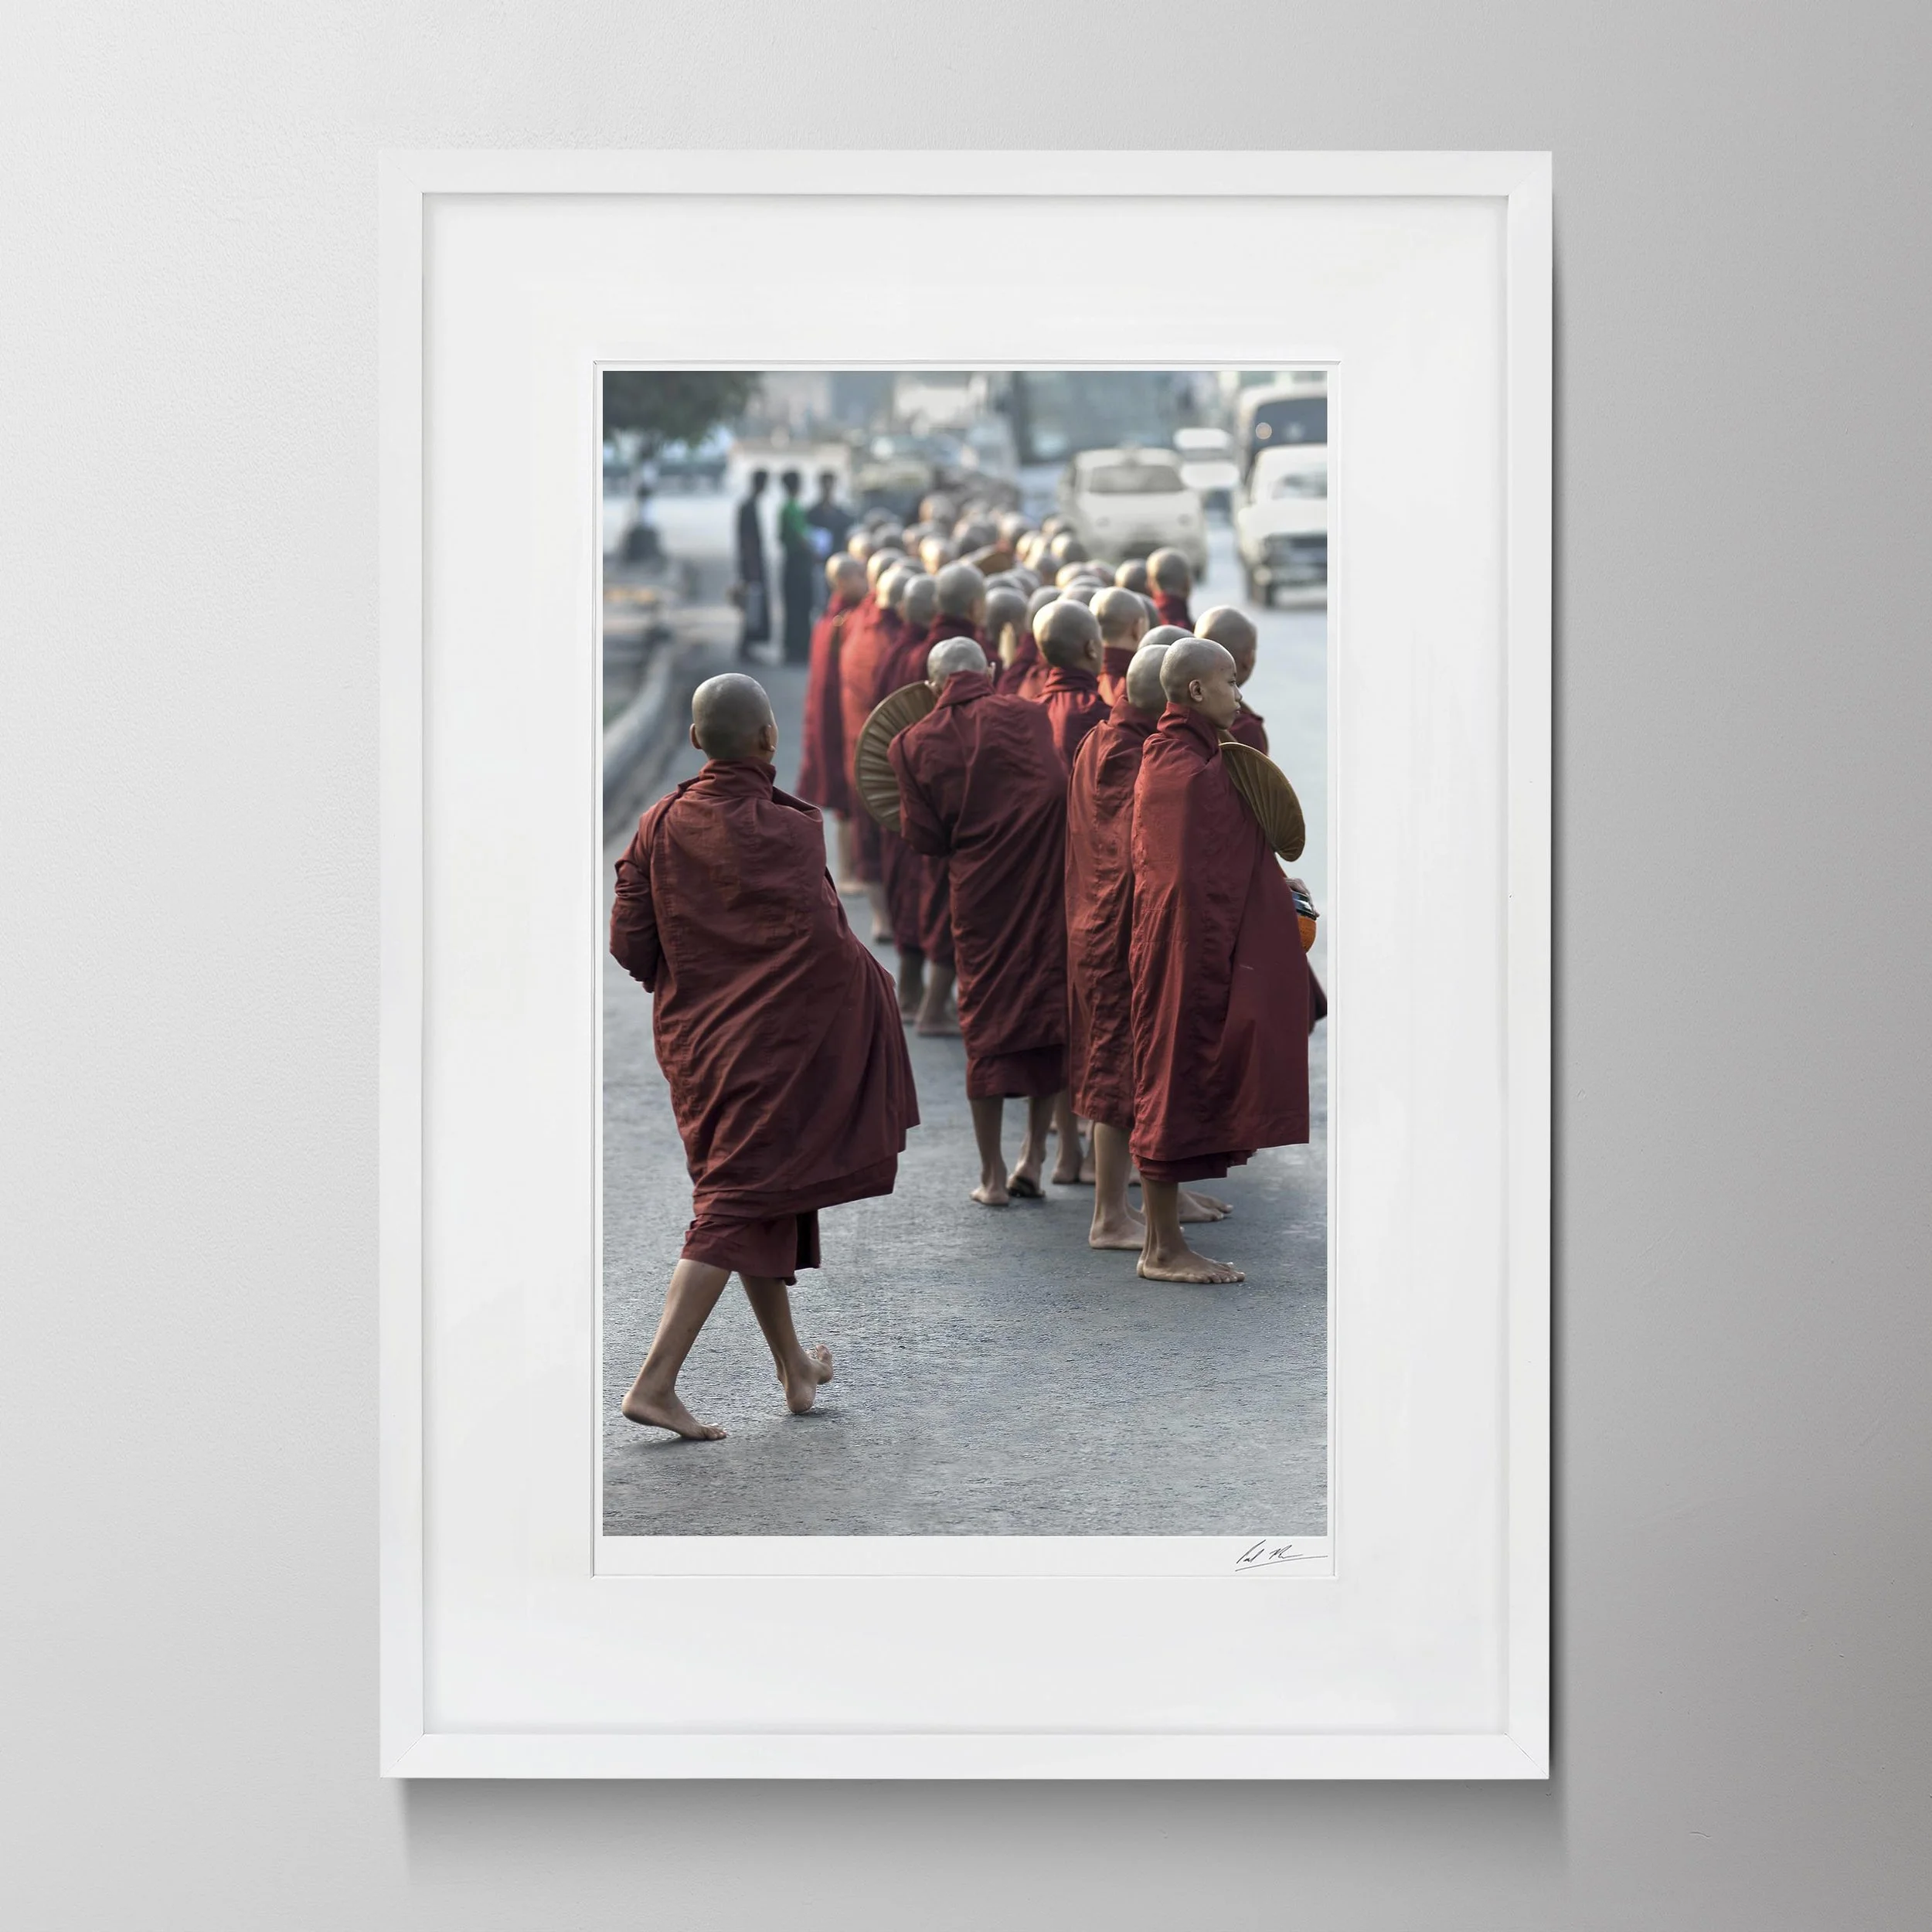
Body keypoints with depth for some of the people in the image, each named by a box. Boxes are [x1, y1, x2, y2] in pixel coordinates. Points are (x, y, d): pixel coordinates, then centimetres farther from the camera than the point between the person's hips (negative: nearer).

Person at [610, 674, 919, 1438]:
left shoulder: (660, 825, -1)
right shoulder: (789, 830, -15)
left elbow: (630, 944, -2)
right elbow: (827, 946, -19)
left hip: (694, 1040, 6)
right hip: (776, 1043, -6)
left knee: (761, 1195, 19)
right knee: (738, 1202, -5)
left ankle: (795, 1368, 33)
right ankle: (656, 1381, -15)